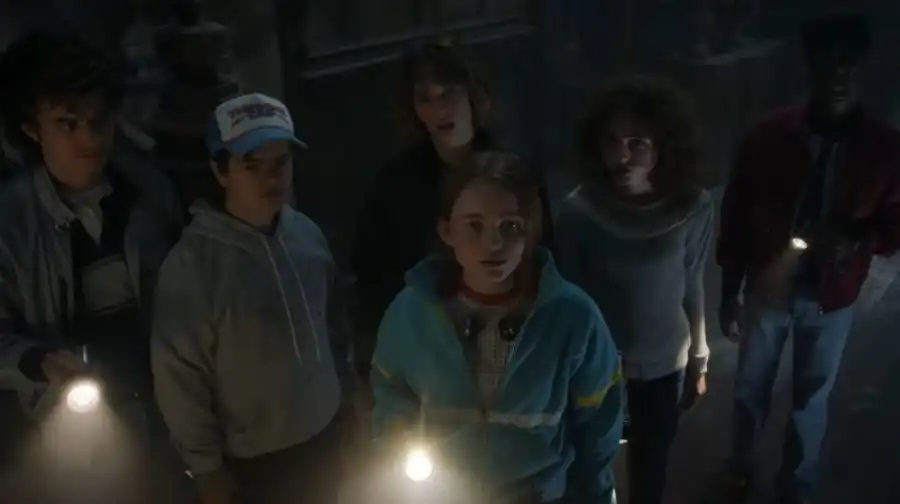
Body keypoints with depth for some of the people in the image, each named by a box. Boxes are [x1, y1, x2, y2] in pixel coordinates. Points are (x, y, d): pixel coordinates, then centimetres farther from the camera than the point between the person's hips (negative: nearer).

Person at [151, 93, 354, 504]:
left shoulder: (308, 234, -9)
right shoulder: (191, 263, -23)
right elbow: (179, 376, -16)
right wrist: (208, 470, -9)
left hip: (324, 437, 5)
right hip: (252, 461, -4)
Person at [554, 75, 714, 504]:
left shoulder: (693, 207, -17)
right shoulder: (579, 211, -21)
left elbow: (691, 286, -4)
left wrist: (699, 359, 5)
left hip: (665, 363, 2)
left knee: (651, 466, 21)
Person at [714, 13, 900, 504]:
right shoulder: (767, 135, -14)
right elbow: (735, 217, -6)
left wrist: (859, 240, -24)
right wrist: (729, 294, -2)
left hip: (830, 300, 0)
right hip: (766, 290, 0)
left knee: (811, 398, 18)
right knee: (750, 389, 19)